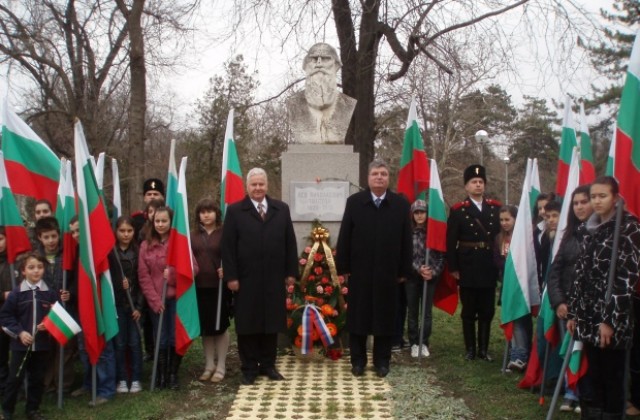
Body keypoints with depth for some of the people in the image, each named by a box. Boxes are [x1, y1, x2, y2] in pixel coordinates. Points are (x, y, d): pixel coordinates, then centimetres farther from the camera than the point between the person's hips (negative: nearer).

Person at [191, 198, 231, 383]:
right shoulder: (193, 235, 9)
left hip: (219, 286, -3)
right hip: (199, 287, 3)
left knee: (220, 326, 5)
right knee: (205, 327, 9)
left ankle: (221, 366, 16)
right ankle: (209, 365, 23)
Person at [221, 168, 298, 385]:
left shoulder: (281, 209, 9)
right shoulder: (235, 211, 0)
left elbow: (290, 243, 8)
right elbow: (228, 246, -4)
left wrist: (291, 272, 4)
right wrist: (231, 276, -10)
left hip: (274, 279, 3)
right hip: (246, 279, -2)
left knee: (272, 323, 10)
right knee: (247, 325, 6)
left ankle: (268, 365, 23)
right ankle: (249, 368, 16)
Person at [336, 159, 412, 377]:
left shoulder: (401, 204, 2)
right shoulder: (354, 202, 1)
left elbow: (406, 240, 2)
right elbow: (344, 237, 0)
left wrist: (404, 270, -1)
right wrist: (343, 267, -4)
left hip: (388, 272, 0)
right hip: (359, 270, 0)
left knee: (385, 317, 8)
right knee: (358, 316, 7)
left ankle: (382, 361, 20)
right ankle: (358, 360, 19)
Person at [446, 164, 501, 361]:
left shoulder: (496, 208, 6)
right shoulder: (458, 210, -2)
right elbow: (451, 241, -4)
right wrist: (453, 267, -8)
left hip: (489, 268, 3)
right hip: (467, 268, -2)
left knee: (487, 312, 9)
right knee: (469, 312, 7)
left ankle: (484, 349, 19)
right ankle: (470, 349, 17)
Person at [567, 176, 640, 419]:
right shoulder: (589, 229, 12)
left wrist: (610, 319, -16)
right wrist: (573, 312, 10)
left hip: (612, 316, -6)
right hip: (588, 315, 6)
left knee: (611, 378, 3)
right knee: (590, 377, 10)